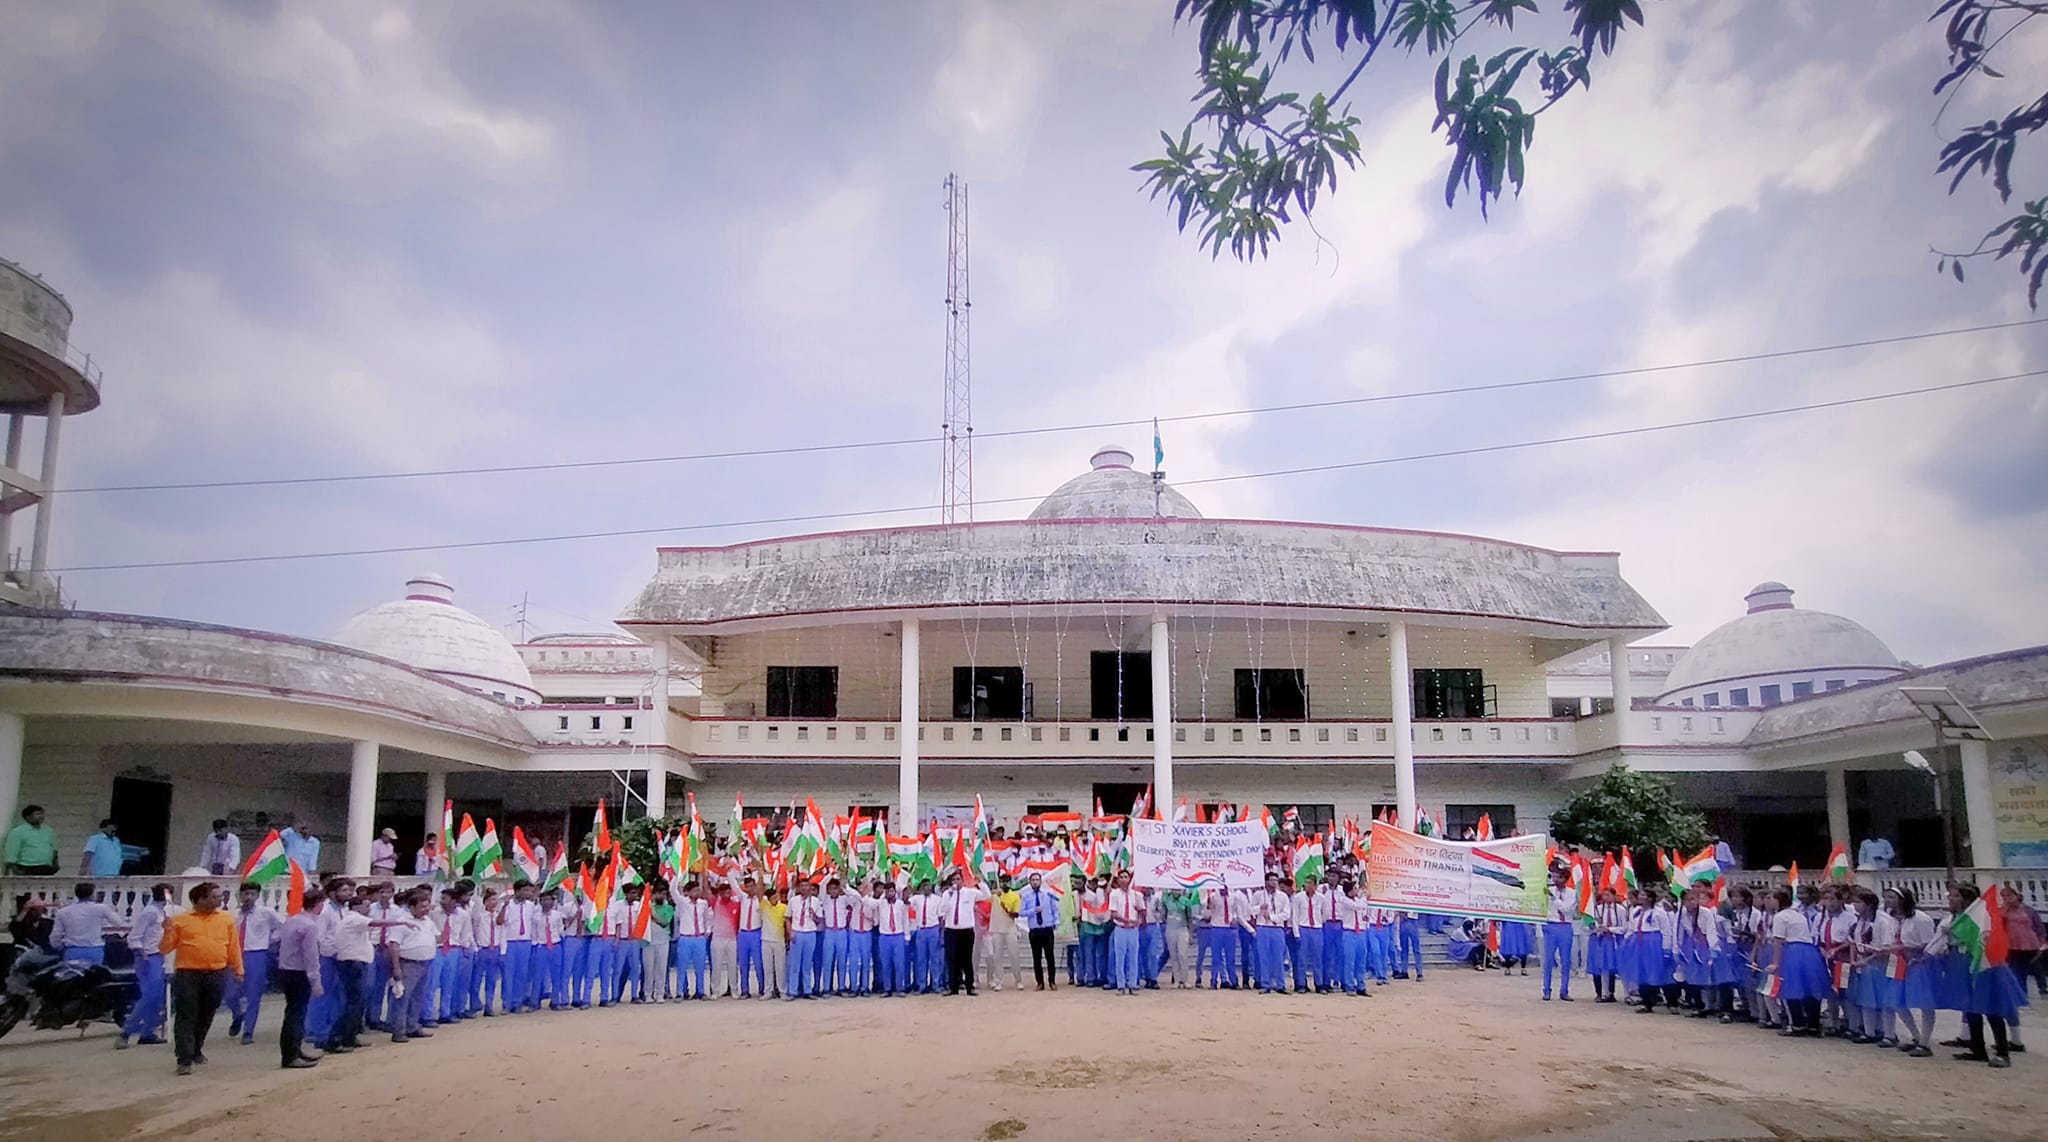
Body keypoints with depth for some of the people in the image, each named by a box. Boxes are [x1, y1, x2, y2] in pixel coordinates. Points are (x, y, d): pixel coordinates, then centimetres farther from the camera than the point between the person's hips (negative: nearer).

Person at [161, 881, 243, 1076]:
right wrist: (167, 932, -16)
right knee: (186, 1018, -4)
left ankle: (196, 1050, 33)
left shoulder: (226, 919, 7)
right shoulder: (180, 920, 0)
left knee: (206, 1016, 14)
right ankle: (185, 1060, -3)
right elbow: (165, 949, 1)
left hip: (217, 976, 3)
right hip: (188, 975, -3)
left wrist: (238, 969, 9)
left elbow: (233, 947, 10)